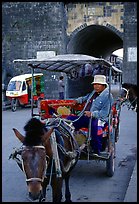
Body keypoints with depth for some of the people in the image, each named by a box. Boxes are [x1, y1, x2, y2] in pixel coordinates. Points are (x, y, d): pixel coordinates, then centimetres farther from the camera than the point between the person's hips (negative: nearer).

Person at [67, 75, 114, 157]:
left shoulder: (108, 96, -4)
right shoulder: (93, 93, 20)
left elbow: (104, 113, -15)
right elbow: (86, 98, 46)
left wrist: (92, 113, -25)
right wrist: (78, 100, 31)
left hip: (98, 119, -8)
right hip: (85, 118, 8)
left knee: (96, 125, -41)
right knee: (69, 119, -6)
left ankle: (97, 151, -29)